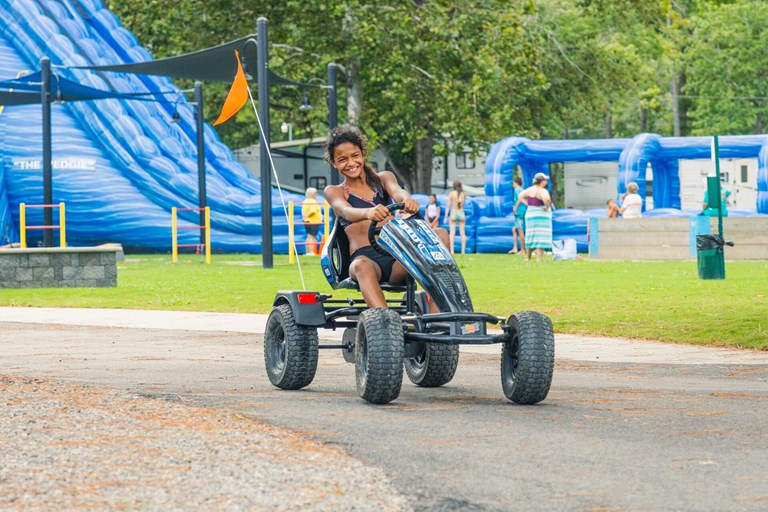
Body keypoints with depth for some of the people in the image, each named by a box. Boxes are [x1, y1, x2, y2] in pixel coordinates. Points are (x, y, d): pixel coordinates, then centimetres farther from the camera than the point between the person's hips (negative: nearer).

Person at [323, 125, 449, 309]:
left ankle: (436, 311, -37)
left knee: (440, 234, -21)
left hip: (396, 260, 3)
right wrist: (368, 213, -38)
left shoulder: (383, 178, 20)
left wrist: (407, 199, -32)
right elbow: (347, 211, -12)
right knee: (362, 267, -39)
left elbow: (396, 192, -4)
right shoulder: (334, 192, 12)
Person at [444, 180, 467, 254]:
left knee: (452, 233, -3)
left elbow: (448, 206, -6)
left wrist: (446, 217, -2)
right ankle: (463, 251, 4)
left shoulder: (451, 193, -4)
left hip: (453, 213, -2)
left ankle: (451, 251, -13)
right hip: (461, 214, 2)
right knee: (462, 233, 7)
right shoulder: (464, 194, 2)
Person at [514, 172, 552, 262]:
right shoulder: (543, 191, -16)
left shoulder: (529, 189, 6)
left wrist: (527, 203, 10)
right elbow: (547, 199, -35)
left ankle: (527, 258, 22)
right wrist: (547, 207, -18)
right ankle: (539, 259, -10)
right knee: (541, 238, -5)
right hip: (542, 215, -7)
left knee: (530, 237, 17)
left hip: (530, 214, 7)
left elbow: (520, 196, 15)